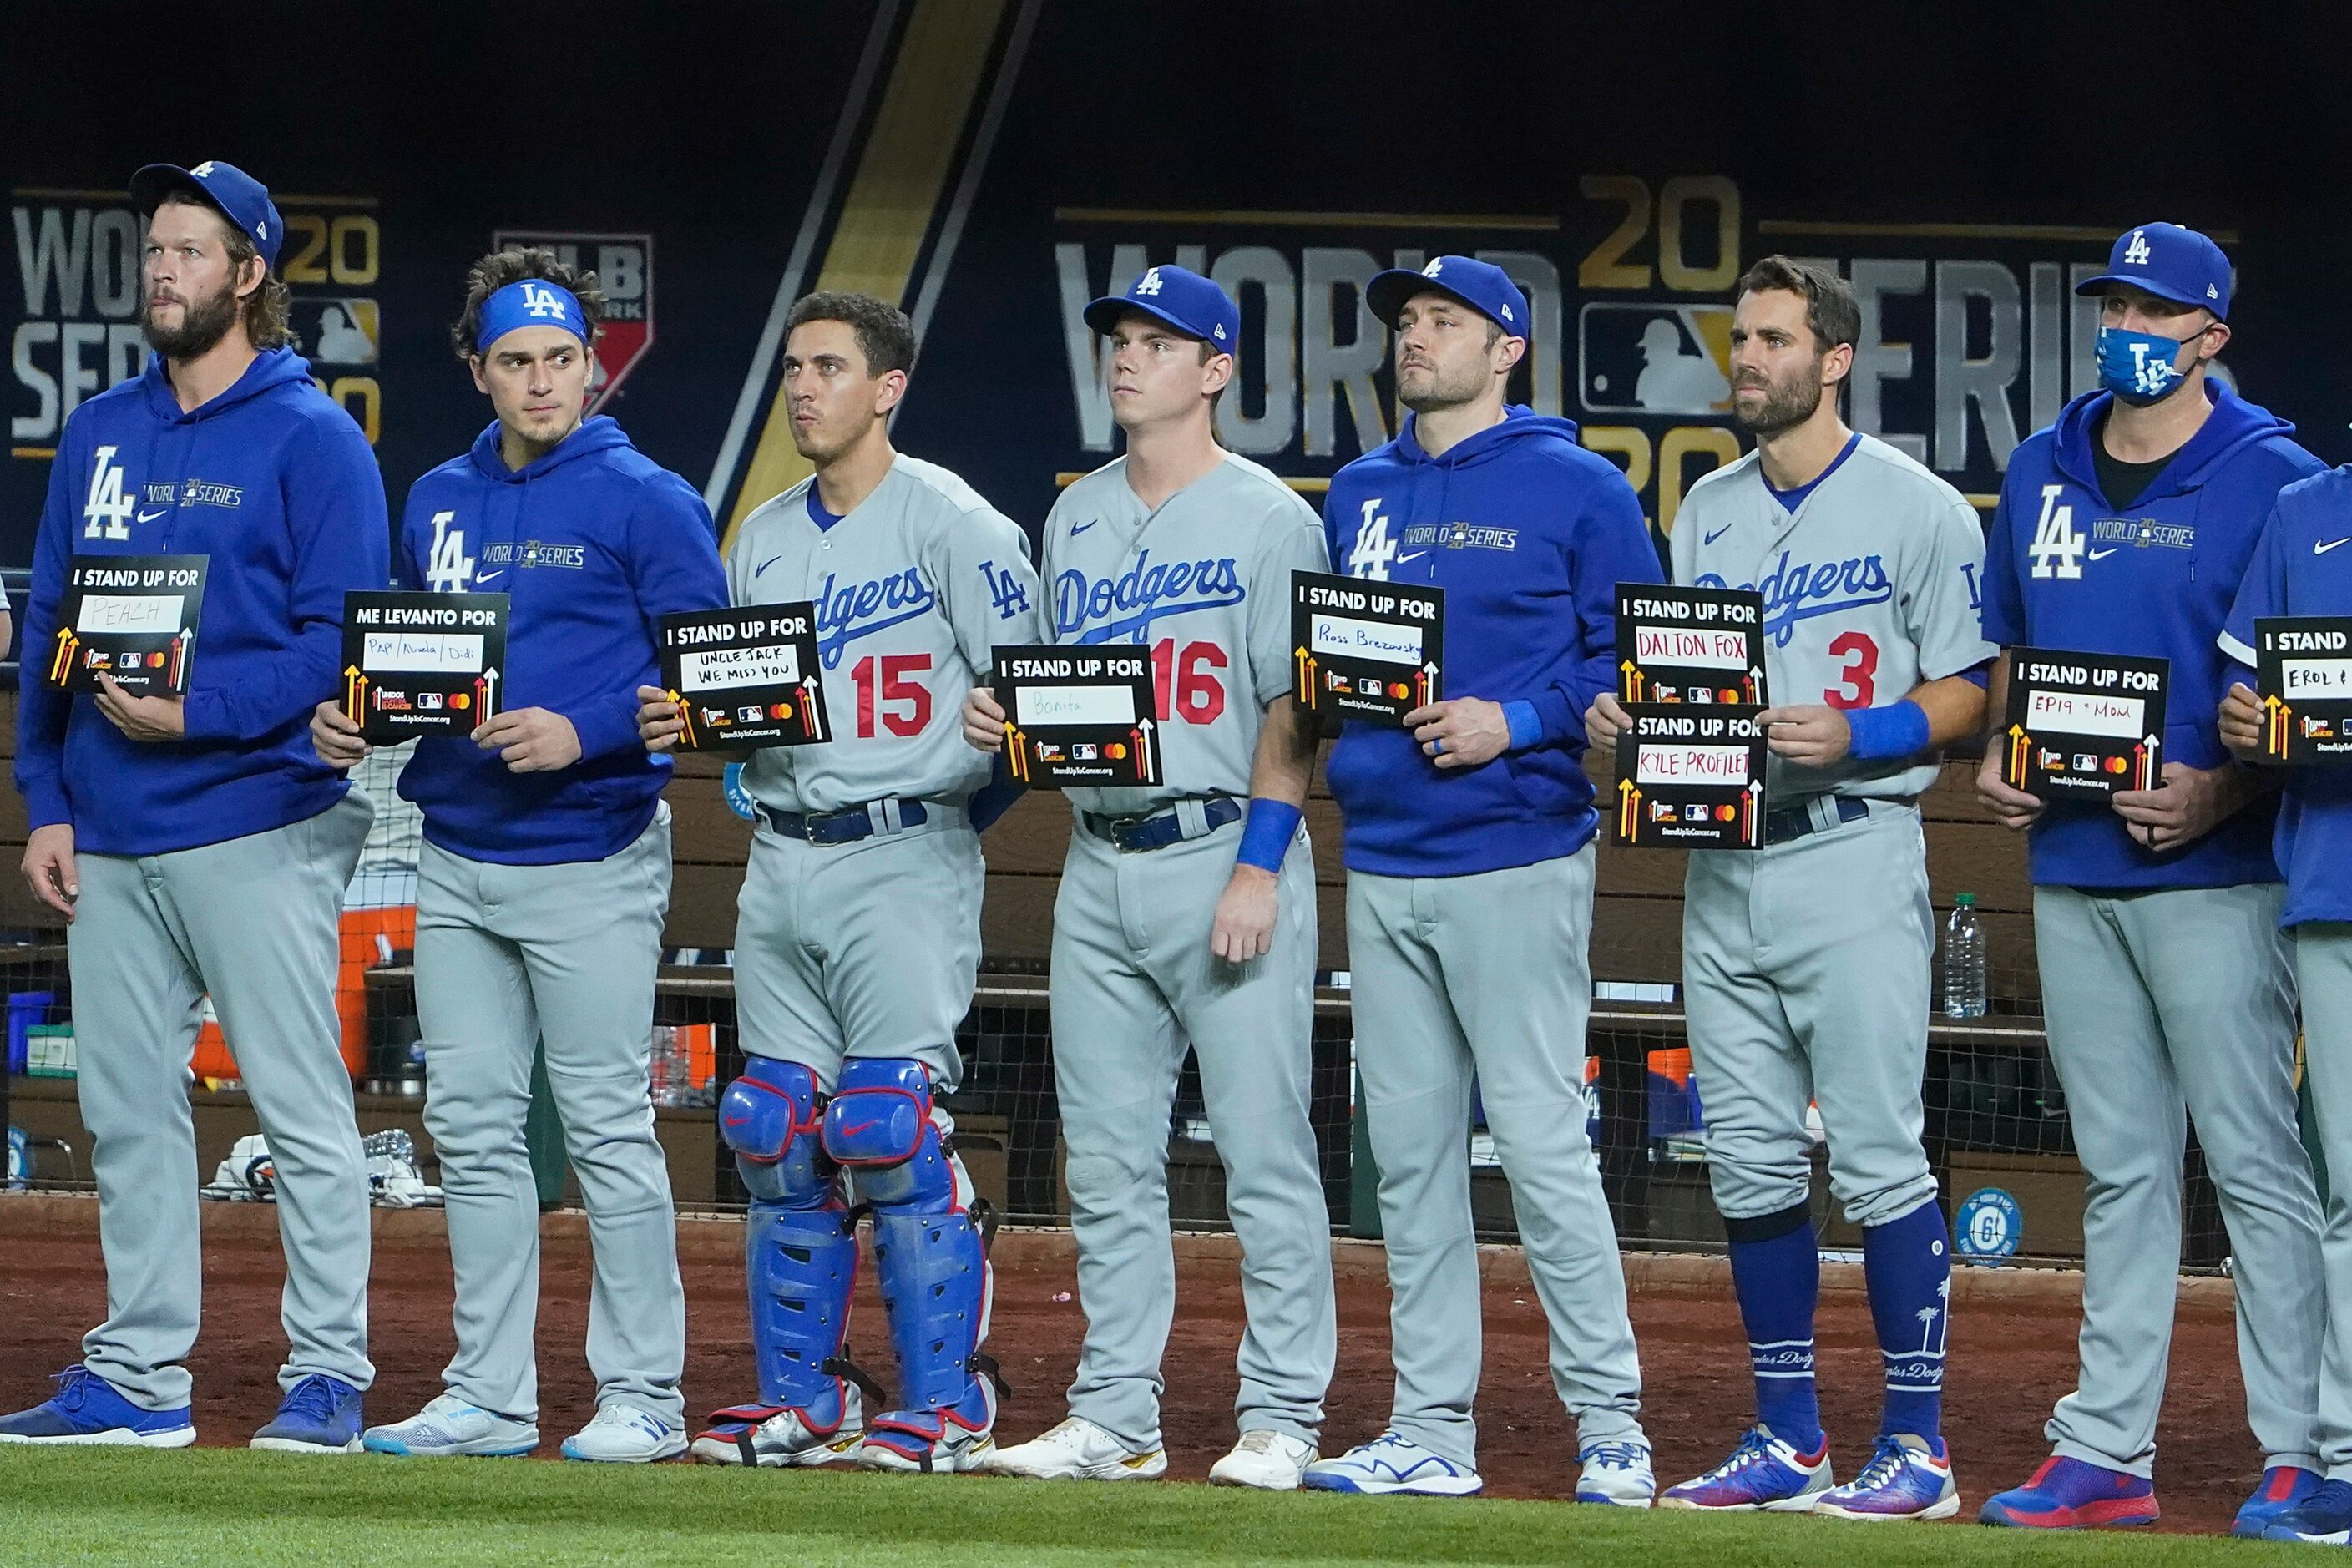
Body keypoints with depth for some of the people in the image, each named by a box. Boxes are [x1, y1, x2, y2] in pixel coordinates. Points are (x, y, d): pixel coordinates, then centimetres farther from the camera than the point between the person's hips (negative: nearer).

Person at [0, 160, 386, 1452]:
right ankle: (137, 1377, 14)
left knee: (300, 1108, -5)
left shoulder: (311, 439, -4)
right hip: (108, 836, 6)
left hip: (258, 825, -6)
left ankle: (327, 1379, -2)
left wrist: (197, 711, -18)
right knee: (125, 1113, 8)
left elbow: (340, 643, -10)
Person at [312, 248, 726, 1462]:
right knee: (471, 1132, 7)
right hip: (455, 859, 6)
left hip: (590, 862, -6)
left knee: (608, 1131, -4)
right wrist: (348, 721, 2)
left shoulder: (645, 499, -5)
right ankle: (487, 1396, 13)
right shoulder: (436, 501, 14)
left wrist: (583, 733, -21)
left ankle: (644, 1396, 2)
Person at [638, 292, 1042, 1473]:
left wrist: (950, 792, -22)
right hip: (780, 861, 7)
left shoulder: (951, 523, -4)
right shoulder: (764, 537, 17)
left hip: (902, 855, -7)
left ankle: (946, 1405, -5)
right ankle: (801, 1400, 14)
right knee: (776, 1135, 6)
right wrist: (675, 720, 0)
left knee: (891, 1129, -12)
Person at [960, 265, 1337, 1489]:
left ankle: (1281, 1418, -3)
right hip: (1097, 864, 6)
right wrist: (1000, 718, 1)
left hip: (1224, 851, -6)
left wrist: (1258, 866, -17)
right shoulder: (1075, 518, 17)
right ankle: (1115, 1418, 11)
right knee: (1108, 1160, 7)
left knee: (1262, 1149, -6)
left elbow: (1292, 708, -9)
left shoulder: (1268, 518, -3)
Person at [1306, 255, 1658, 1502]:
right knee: (1408, 1156, 7)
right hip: (1381, 866, 7)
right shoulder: (1358, 495, 17)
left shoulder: (1573, 489, -2)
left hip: (1516, 862, -7)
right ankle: (1430, 1431, 11)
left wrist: (1519, 722, -16)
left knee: (1542, 1143, -10)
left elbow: (1636, 655, -5)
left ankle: (1609, 1421, -4)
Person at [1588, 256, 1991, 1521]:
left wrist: (1854, 735, -19)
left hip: (1853, 855, -7)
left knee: (1877, 1157, -9)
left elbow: (1971, 690, -5)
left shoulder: (1915, 508, -3)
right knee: (1750, 1163, 7)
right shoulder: (1706, 513, 16)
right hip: (1723, 864, 7)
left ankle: (1916, 1448, -6)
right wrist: (1623, 715, 0)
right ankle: (1788, 1440, 13)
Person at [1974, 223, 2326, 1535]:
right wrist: (1996, 756, 6)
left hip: (2215, 874, -6)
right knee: (2122, 1171, 10)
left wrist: (2224, 792, -19)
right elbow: (2009, 648, 25)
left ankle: (2303, 1452, -6)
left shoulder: (2275, 482, -5)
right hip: (2072, 872, 6)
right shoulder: (2044, 476, 14)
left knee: (2255, 1161, -7)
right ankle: (2106, 1452, 11)